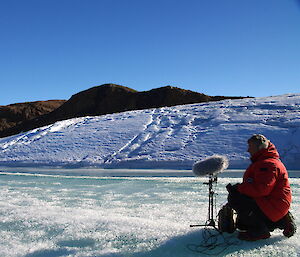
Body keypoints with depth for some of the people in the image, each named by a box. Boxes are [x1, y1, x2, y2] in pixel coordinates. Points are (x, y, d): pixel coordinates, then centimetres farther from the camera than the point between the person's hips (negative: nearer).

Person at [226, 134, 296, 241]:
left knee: (234, 198, -20)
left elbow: (261, 189, -29)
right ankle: (281, 221, 14)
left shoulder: (268, 164, -19)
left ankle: (259, 229, -14)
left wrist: (237, 188, -21)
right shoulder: (262, 162, 18)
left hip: (272, 207, -11)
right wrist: (239, 188, 1)